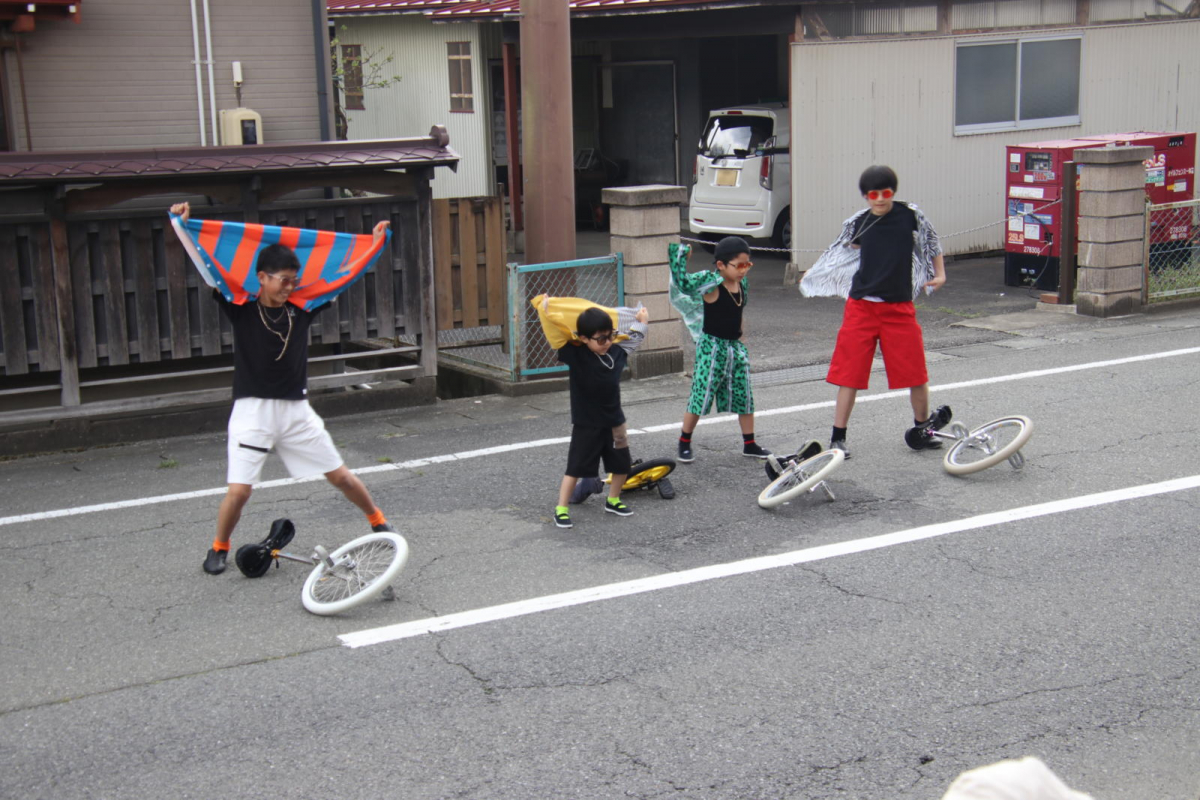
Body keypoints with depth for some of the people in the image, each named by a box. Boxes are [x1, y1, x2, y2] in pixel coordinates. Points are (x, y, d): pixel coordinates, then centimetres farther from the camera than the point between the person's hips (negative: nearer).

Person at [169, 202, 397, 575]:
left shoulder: (302, 306, 2)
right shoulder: (241, 306, -5)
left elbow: (345, 276, 11)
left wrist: (376, 241, 16)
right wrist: (184, 225, -16)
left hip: (296, 410, 3)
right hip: (253, 410, -3)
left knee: (340, 475, 7)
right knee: (239, 490, -10)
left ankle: (378, 522, 29)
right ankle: (219, 548, 15)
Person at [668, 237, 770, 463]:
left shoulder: (742, 283, 6)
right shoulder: (711, 284, -17)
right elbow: (683, 283, -34)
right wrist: (679, 252, -28)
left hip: (736, 347, 7)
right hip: (712, 347, -7)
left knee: (745, 397, 10)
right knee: (700, 396, -2)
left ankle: (749, 444, 23)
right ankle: (684, 443, 13)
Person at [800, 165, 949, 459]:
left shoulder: (910, 215, -4)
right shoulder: (858, 223, 0)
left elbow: (931, 242, 14)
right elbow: (844, 250, 21)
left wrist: (939, 274, 11)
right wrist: (813, 275, 28)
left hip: (899, 307, 0)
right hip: (861, 306, 0)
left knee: (916, 372, 3)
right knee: (850, 373, -1)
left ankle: (922, 429, 26)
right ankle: (838, 437, 7)